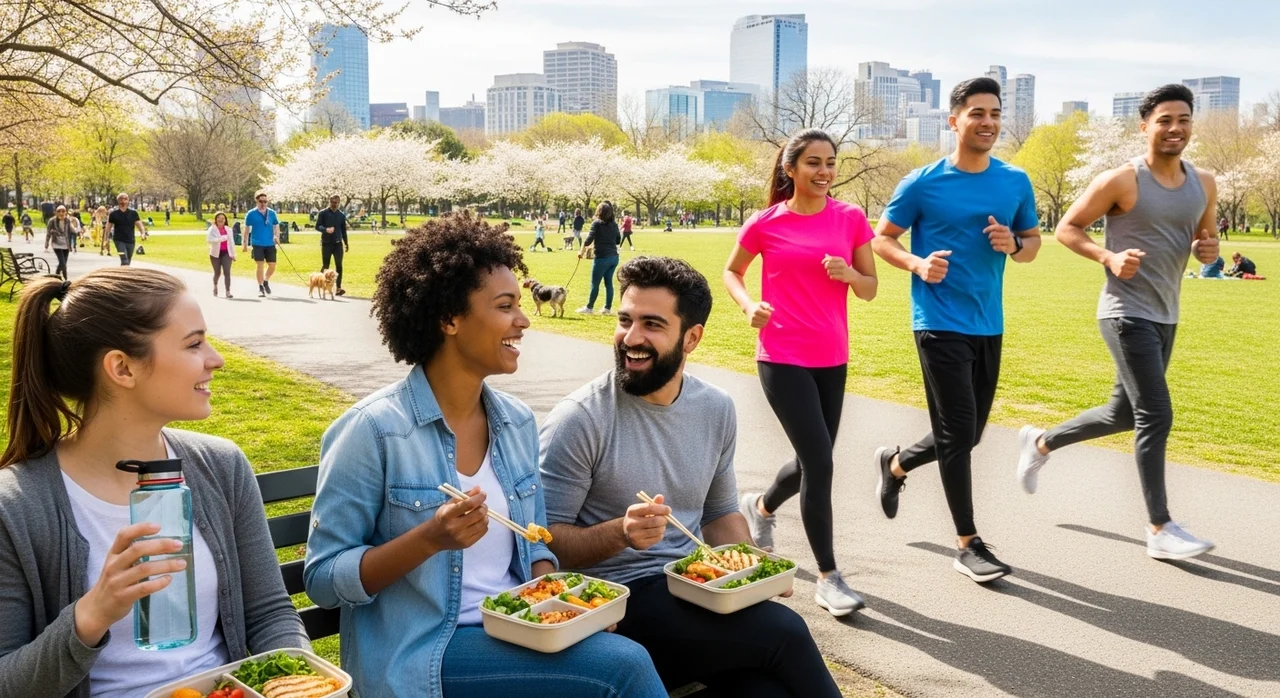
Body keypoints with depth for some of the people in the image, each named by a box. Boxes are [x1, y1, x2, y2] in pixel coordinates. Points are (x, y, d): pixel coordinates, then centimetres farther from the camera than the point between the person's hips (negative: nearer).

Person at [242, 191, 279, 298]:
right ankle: (260, 288, 8)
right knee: (260, 265, -3)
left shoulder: (272, 213, 6)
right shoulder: (251, 214, -1)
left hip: (270, 244, 3)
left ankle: (266, 281, 30)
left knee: (272, 266, 2)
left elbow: (276, 226, 14)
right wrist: (245, 244, 3)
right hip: (257, 244, -3)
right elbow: (247, 229, 4)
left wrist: (277, 236, -4)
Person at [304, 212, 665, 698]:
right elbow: (322, 578, -10)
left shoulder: (519, 422, 6)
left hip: (517, 631, 6)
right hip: (421, 654, -6)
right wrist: (429, 538, -24)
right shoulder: (373, 430, -13)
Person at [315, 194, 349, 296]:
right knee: (325, 266, 2)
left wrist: (346, 243, 20)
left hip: (338, 243, 3)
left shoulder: (342, 215, 10)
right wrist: (326, 229, -25)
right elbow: (317, 226, -5)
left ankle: (338, 288, -2)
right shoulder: (323, 213, 0)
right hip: (326, 243, -2)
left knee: (339, 265, -3)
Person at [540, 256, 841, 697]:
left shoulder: (716, 409, 5)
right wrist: (619, 532, -27)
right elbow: (546, 540, -11)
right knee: (783, 632, -22)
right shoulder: (579, 420, -12)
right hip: (617, 602, -4)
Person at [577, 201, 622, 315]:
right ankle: (608, 308, 14)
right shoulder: (614, 224, 9)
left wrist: (581, 251, 0)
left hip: (602, 257, -6)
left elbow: (589, 239, -11)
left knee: (595, 283, 4)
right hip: (614, 257, 6)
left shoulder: (596, 223, -8)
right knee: (609, 282, 11)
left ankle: (589, 307, 11)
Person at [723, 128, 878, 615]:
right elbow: (731, 271, 11)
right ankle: (829, 579, 3)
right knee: (821, 462, -10)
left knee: (813, 462, 14)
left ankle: (761, 506, 47)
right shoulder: (765, 223, -3)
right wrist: (748, 305, -8)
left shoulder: (850, 219, 2)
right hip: (782, 358, -4)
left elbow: (870, 289, 7)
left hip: (831, 359, 4)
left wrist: (848, 273, -15)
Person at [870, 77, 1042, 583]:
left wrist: (1014, 245, -8)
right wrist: (917, 264, -18)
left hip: (989, 326, 6)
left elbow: (1034, 242, 16)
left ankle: (895, 465, 42)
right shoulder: (922, 184, -6)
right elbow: (881, 240, 1)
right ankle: (968, 546, 8)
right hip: (940, 325, -5)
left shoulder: (1016, 182, 7)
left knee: (967, 435, 13)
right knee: (958, 432, -6)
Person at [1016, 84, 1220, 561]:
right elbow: (1066, 229, -7)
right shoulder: (1120, 181, -11)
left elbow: (1205, 239, 19)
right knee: (1156, 416, -10)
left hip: (1165, 316, 8)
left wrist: (1209, 250, -6)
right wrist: (1108, 257, -23)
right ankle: (1160, 530, -1)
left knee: (1124, 414, 16)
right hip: (1127, 314, -7)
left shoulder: (1204, 185, 7)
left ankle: (1041, 442, 38)